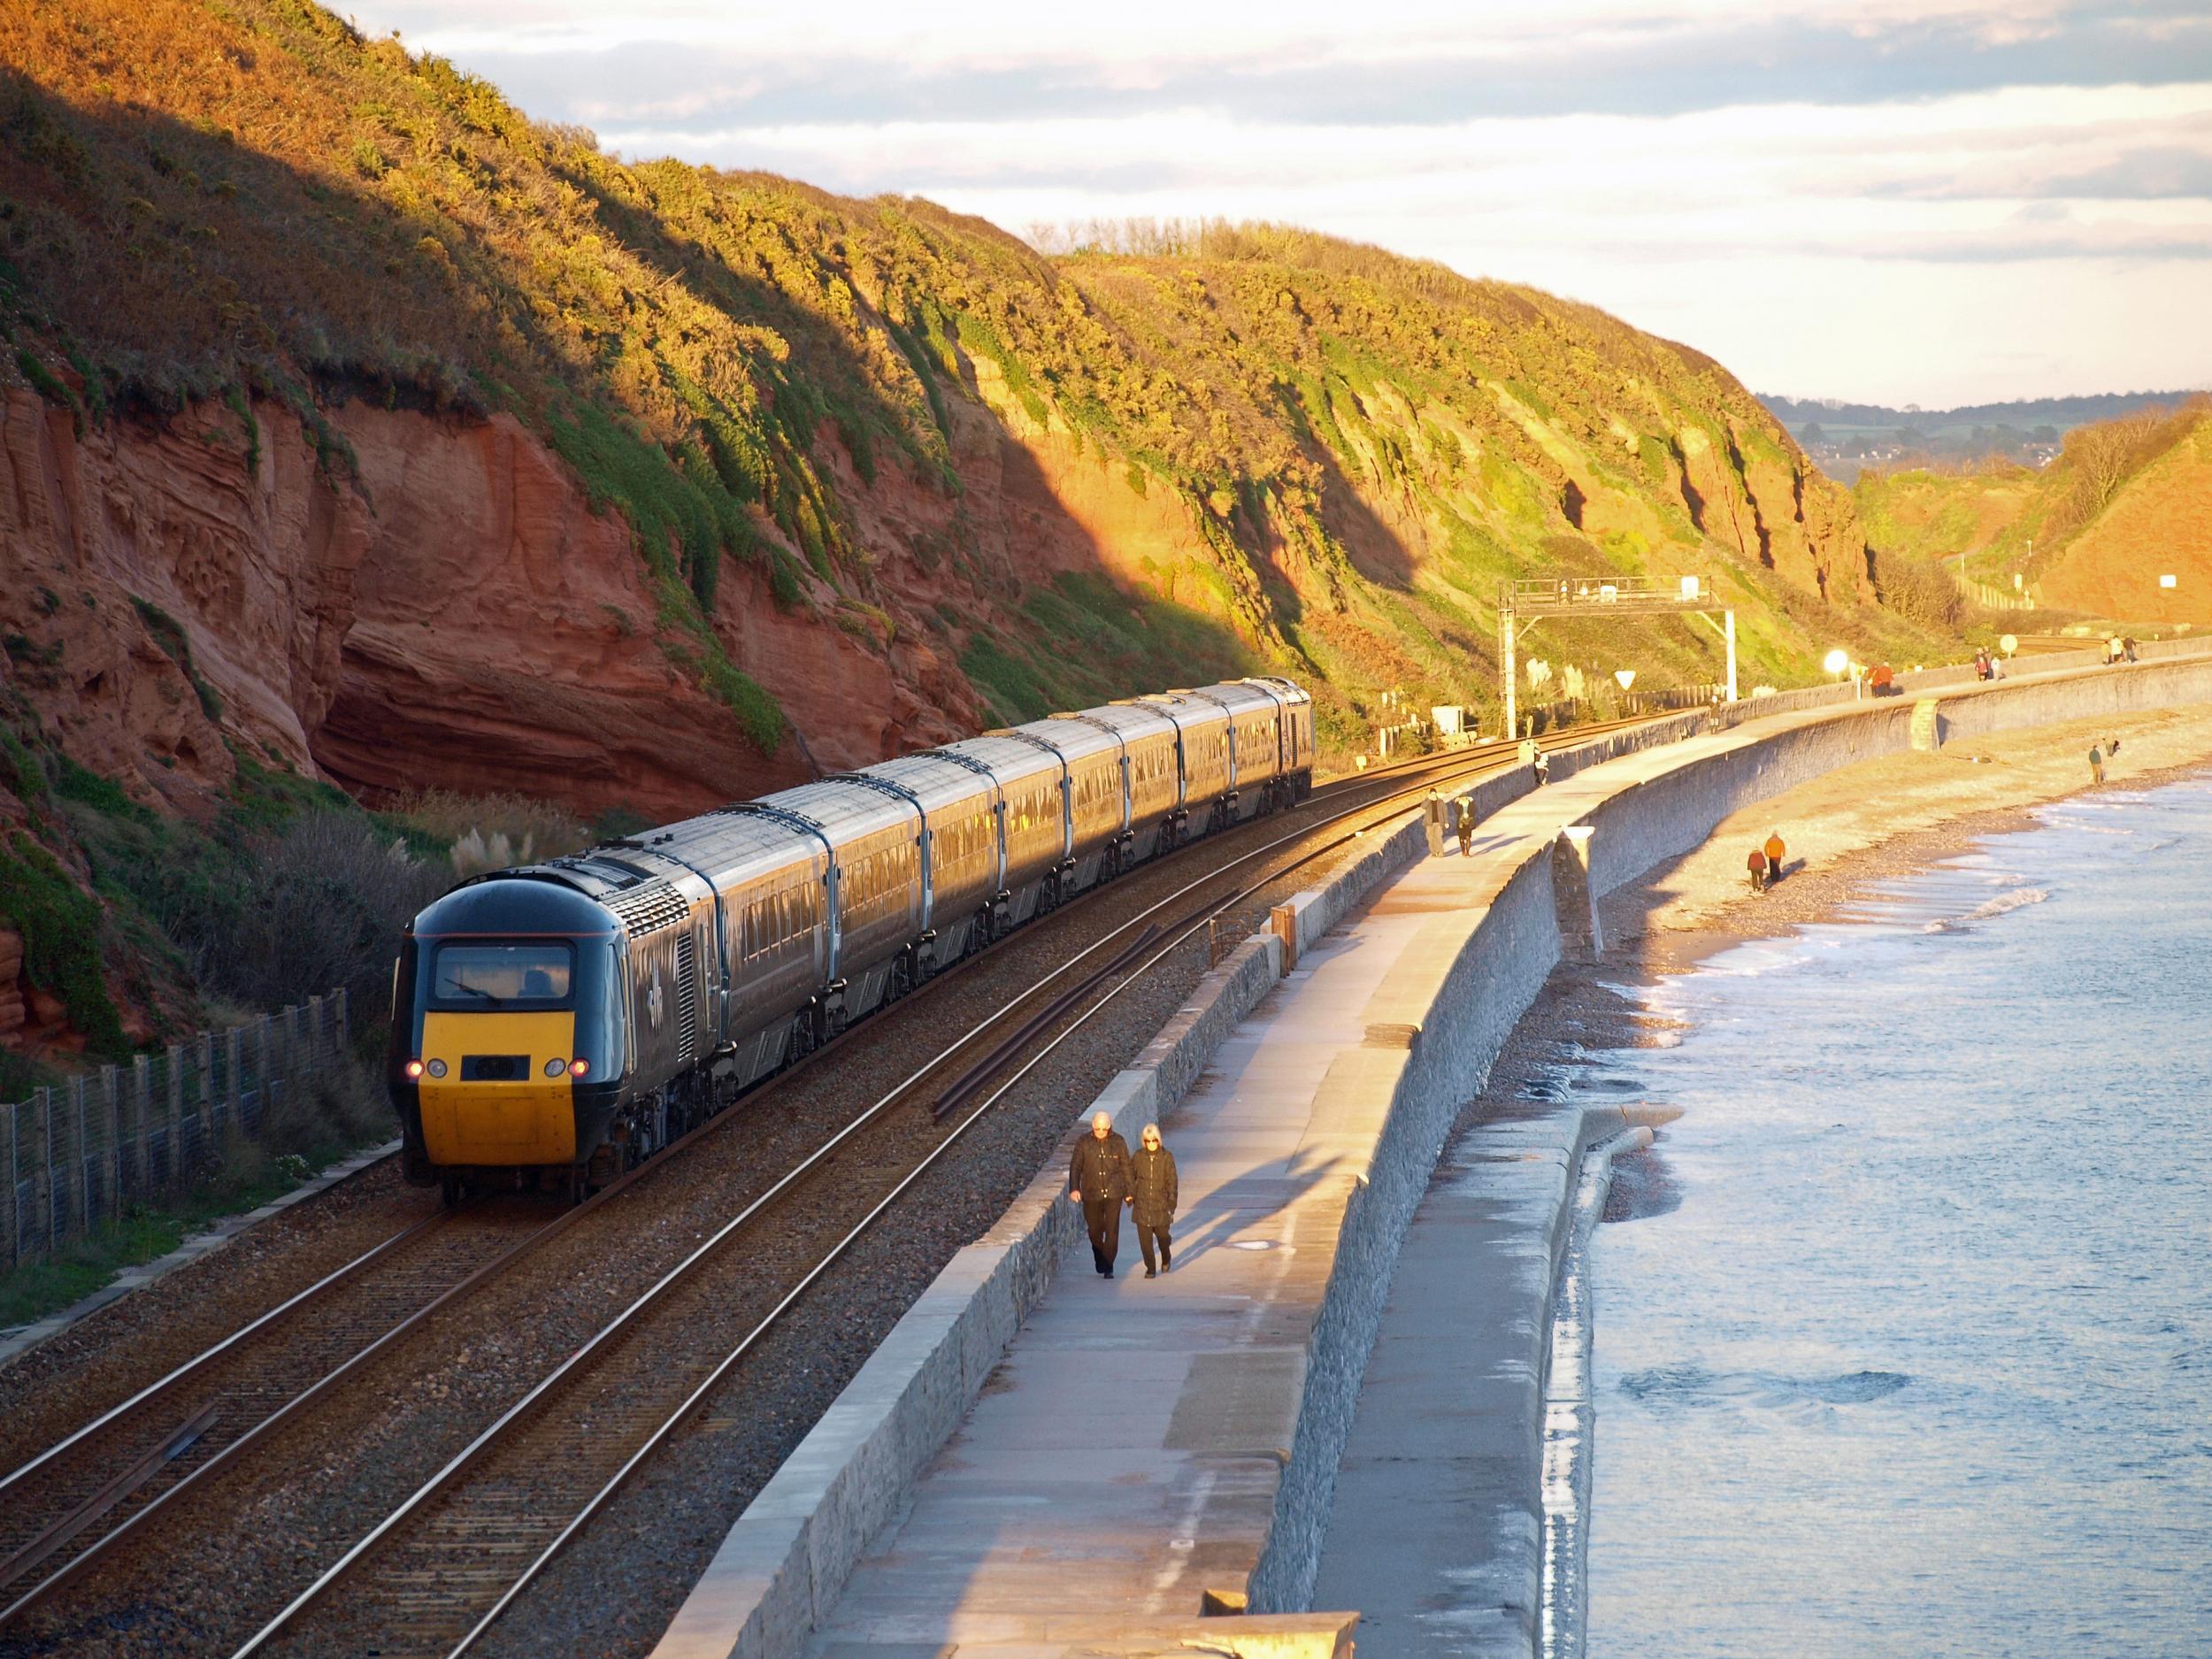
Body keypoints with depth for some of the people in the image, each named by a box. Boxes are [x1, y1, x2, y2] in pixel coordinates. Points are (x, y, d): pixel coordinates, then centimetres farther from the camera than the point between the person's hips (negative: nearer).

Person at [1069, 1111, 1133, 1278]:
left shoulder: (1118, 1142, 1)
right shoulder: (1084, 1143, -1)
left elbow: (1126, 1168, 8)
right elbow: (1075, 1167, -1)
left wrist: (1128, 1193, 9)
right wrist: (1074, 1188, -14)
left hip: (1113, 1195, -1)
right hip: (1091, 1195, 1)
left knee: (1112, 1231, -7)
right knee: (1095, 1231, 8)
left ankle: (1108, 1267, -2)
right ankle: (1100, 1263, 27)